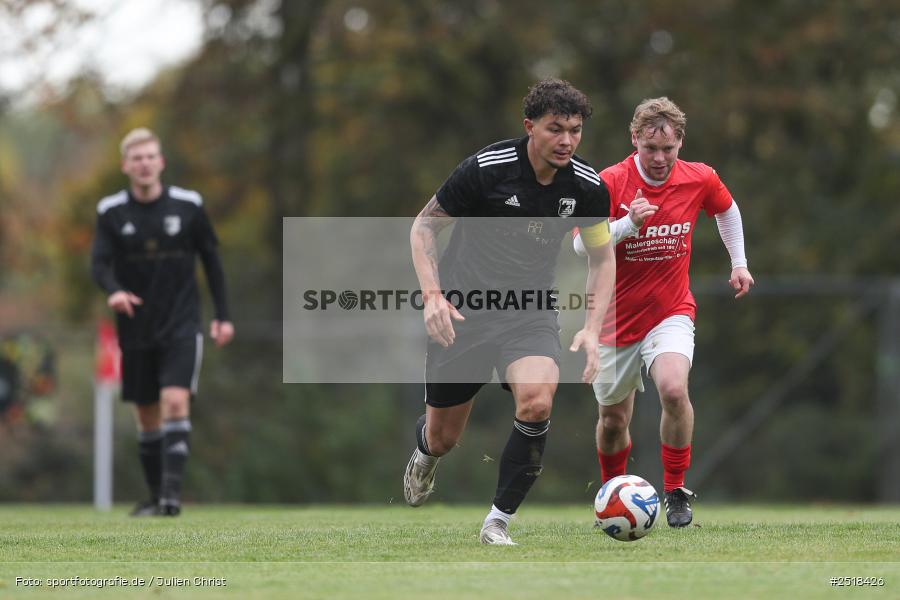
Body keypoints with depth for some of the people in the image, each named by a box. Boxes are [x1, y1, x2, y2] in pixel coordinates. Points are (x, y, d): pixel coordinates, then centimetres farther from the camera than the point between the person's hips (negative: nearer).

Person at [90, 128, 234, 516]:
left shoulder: (188, 206, -2)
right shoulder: (111, 212, -2)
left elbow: (211, 260, 7)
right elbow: (99, 263, -11)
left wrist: (222, 316, 5)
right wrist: (114, 291, -33)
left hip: (181, 326, -2)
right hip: (136, 329, 2)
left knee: (175, 402, -19)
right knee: (147, 415, 7)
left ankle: (172, 492, -24)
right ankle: (156, 495, 19)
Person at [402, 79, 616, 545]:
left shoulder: (588, 186, -7)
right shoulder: (486, 169, -17)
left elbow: (603, 258, 8)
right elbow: (423, 226, -6)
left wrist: (591, 329, -4)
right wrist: (432, 295, -19)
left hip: (530, 313, 2)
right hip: (463, 312, -1)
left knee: (537, 401, -29)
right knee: (443, 438, 7)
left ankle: (498, 520, -12)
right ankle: (424, 453, 49)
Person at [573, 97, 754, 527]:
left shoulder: (700, 180, -6)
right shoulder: (610, 182, -15)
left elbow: (727, 209, 17)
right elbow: (581, 246, -22)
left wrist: (739, 262, 18)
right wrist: (628, 223, -35)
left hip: (671, 313, 0)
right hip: (616, 318, 0)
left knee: (673, 389, -28)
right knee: (613, 418, 10)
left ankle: (676, 491, -11)